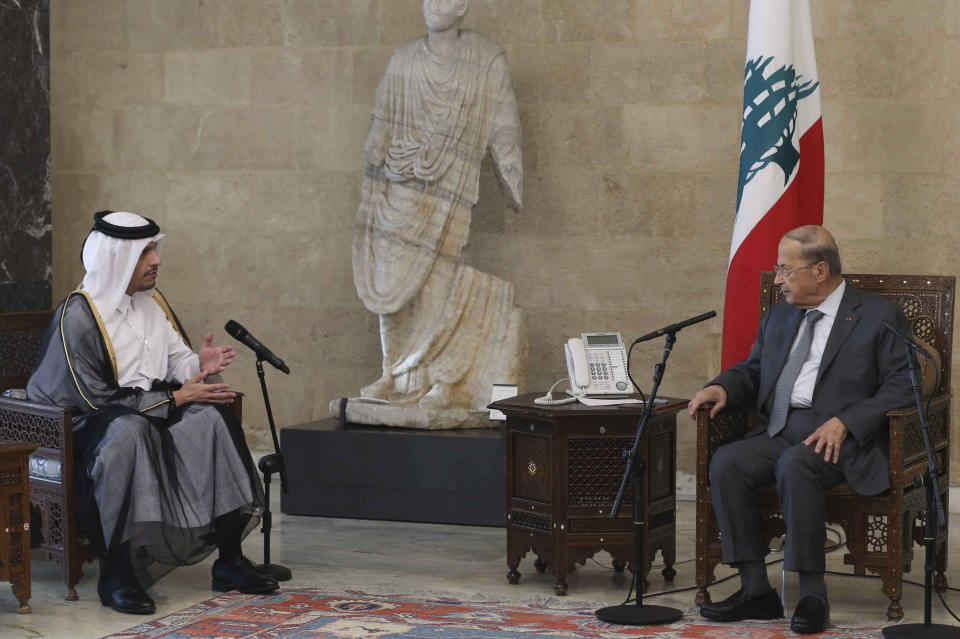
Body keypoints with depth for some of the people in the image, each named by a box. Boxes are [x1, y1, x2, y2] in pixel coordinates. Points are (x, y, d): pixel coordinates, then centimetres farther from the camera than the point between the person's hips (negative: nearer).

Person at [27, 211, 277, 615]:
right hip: (86, 426, -7)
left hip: (151, 413, 7)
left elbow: (176, 362, 14)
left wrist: (199, 366, -12)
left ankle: (229, 559, -16)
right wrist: (173, 399, -18)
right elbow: (95, 399, -19)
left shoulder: (151, 303, 8)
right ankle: (115, 573, -33)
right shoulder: (76, 316, -15)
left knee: (211, 418, -20)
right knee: (129, 431, -39)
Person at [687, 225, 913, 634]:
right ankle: (756, 589, -17)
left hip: (843, 439, -6)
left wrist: (844, 423, -20)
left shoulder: (879, 316, 1)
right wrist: (722, 387, 1)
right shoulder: (780, 316, 21)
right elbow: (752, 371, 25)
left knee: (794, 465, -37)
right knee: (725, 462, -22)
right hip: (779, 432, 6)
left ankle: (813, 595, -29)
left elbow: (902, 386, -7)